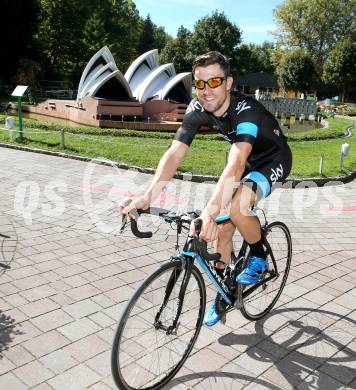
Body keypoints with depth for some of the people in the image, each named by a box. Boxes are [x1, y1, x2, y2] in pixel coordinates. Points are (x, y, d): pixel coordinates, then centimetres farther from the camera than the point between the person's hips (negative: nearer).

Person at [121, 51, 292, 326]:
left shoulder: (246, 109, -35)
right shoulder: (197, 110, -17)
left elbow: (236, 163, -50)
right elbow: (174, 153, -26)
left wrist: (211, 209, -63)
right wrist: (148, 196, -41)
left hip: (274, 160, -6)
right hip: (248, 161, 6)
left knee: (236, 207, -32)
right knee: (223, 226, -1)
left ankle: (259, 257, -2)